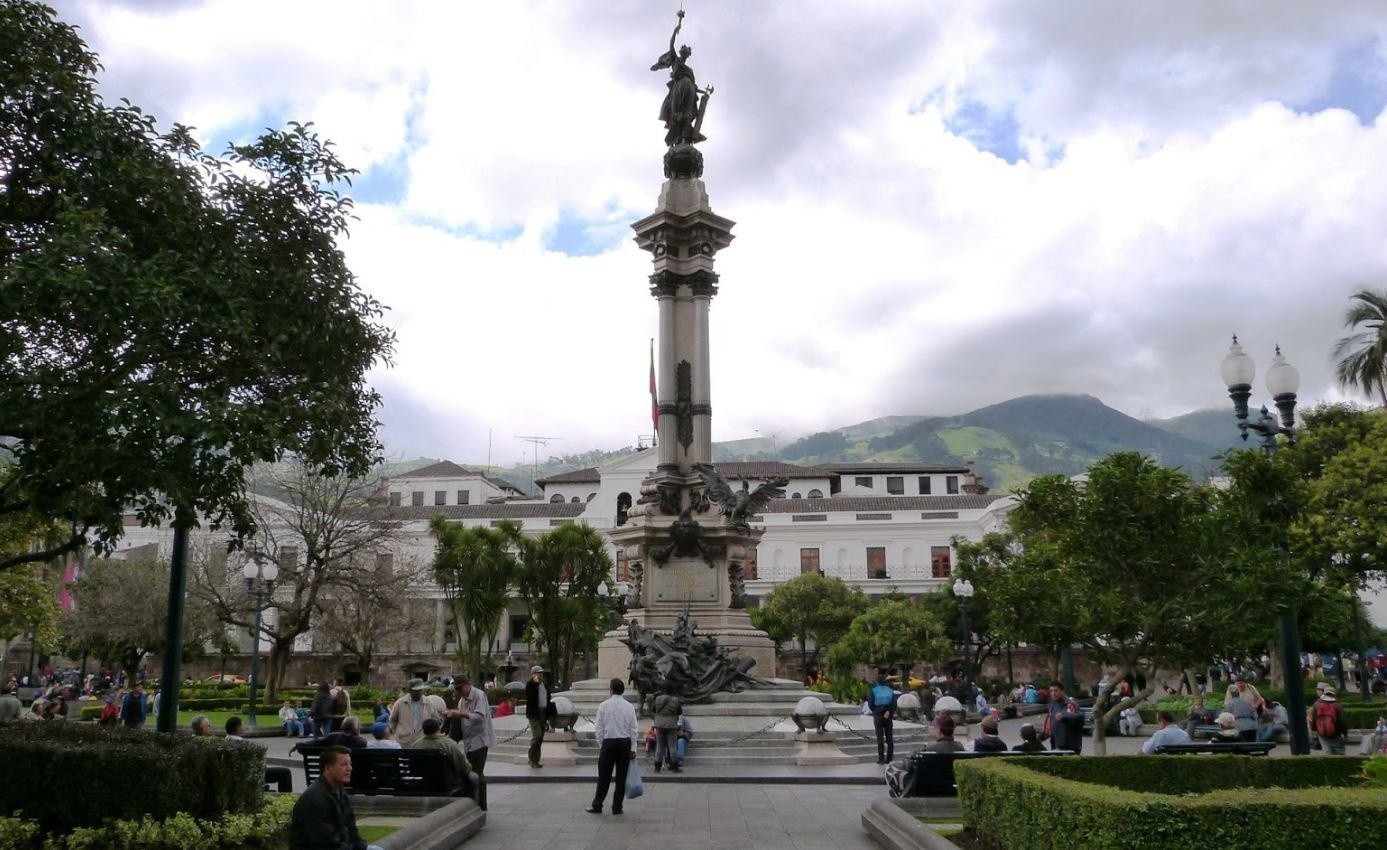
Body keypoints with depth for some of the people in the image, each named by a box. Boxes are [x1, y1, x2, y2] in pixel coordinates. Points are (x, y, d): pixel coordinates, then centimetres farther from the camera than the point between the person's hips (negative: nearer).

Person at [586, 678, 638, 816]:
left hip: (608, 742, -1)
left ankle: (597, 806, 10)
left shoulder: (604, 705, -4)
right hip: (625, 743, 2)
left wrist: (600, 746, 7)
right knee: (621, 776, 7)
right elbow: (634, 729, 0)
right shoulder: (629, 707, 1)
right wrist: (633, 749, 4)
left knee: (604, 776, 5)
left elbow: (598, 728, -2)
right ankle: (617, 807, 11)